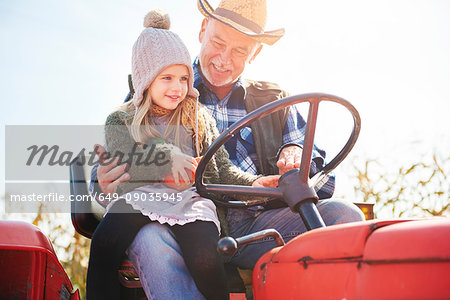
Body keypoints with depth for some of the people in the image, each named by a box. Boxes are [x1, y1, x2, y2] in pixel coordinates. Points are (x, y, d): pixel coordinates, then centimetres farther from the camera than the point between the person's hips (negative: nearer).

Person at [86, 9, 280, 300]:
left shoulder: (199, 118, 20)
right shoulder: (120, 121, 15)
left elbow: (222, 167, 16)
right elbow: (122, 164, -3)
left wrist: (252, 182, -2)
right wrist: (167, 156, -16)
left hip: (190, 199, 0)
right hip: (140, 197, 0)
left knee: (204, 257, -30)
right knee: (104, 243, -31)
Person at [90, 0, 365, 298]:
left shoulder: (276, 101, 20)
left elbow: (323, 183, 17)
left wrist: (298, 156, -8)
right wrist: (107, 186, -13)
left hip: (256, 224, 2)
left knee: (344, 215, -22)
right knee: (148, 239, -36)